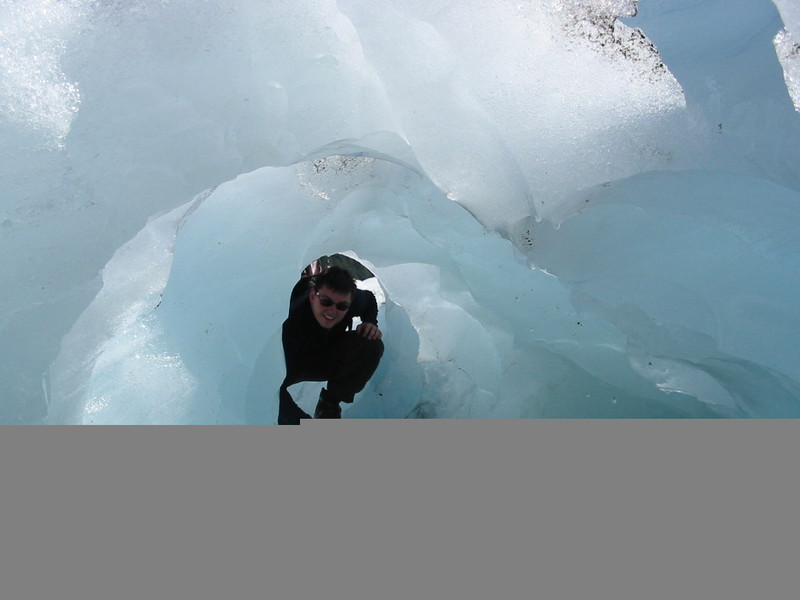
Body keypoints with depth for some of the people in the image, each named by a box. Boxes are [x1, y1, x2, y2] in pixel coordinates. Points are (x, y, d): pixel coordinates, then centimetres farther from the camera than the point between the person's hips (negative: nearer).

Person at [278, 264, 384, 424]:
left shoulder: (352, 300, -25)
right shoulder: (291, 322, -40)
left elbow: (369, 298, 4)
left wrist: (370, 323, -17)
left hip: (329, 363, 4)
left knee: (372, 346, -22)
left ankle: (328, 405, -5)